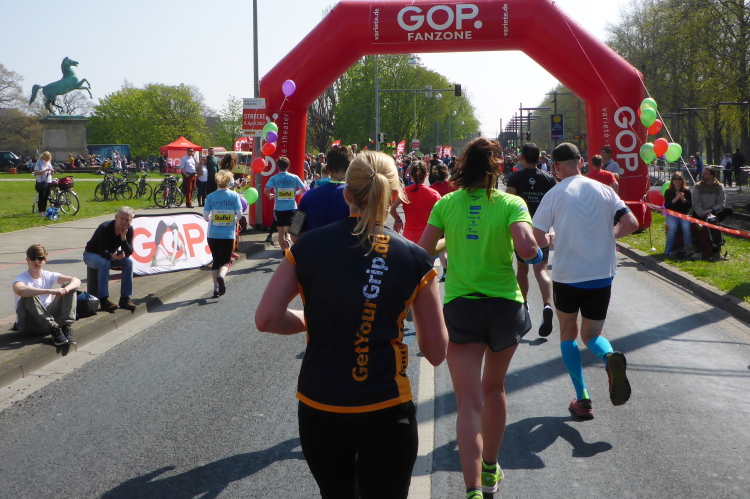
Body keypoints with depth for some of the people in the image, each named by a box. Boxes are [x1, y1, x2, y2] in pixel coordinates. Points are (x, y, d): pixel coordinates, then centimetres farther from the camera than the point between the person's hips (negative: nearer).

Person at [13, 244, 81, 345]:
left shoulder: (49, 276, 5)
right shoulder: (21, 279, -9)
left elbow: (76, 281, -5)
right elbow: (20, 290, -36)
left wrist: (66, 289, -29)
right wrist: (50, 291, -41)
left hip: (48, 317, 4)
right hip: (28, 325, -4)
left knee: (69, 286, -8)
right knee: (29, 296, -33)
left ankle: (66, 327, -25)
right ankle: (54, 330, -35)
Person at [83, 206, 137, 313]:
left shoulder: (129, 230, -14)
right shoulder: (104, 228, -29)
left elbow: (129, 253, -21)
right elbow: (103, 252, -33)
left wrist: (123, 237, -35)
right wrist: (112, 256, -55)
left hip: (111, 255, 5)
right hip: (91, 255, -5)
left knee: (128, 262, -21)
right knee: (104, 262, -37)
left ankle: (125, 298, -19)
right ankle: (104, 299, -38)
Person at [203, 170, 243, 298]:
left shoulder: (211, 196, -2)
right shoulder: (234, 195, -3)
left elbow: (205, 215, -5)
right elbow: (239, 213, -8)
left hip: (213, 234, 1)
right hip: (228, 234, -1)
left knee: (216, 260, 14)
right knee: (226, 261, 6)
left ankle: (216, 288, 12)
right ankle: (221, 276, -26)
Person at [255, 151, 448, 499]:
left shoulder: (308, 246, -3)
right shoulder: (413, 258, -7)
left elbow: (265, 319, -6)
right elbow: (436, 352, -2)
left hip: (317, 411, 2)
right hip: (385, 414, -2)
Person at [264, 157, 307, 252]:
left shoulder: (274, 178, -5)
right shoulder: (294, 177, 0)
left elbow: (266, 190, -17)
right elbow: (304, 189, 3)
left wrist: (270, 195, 4)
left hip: (279, 209, -1)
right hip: (292, 208, 1)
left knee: (281, 233, 10)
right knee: (290, 231, 15)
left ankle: (285, 253, 11)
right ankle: (288, 240, -16)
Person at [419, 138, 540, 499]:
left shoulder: (446, 204, -1)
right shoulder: (510, 204, -7)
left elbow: (423, 252, 1)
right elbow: (526, 247, -21)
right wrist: (535, 252, 1)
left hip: (459, 307, 0)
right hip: (505, 306, 1)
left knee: (469, 402, -4)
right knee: (494, 388, 23)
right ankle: (490, 470, 38)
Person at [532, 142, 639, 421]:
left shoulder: (555, 195, -6)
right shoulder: (603, 190, 2)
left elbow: (536, 239, -11)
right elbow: (631, 224, -5)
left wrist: (549, 239, 11)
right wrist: (608, 236, 13)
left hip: (567, 276, -2)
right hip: (602, 275, 2)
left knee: (568, 333, 18)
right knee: (591, 335, 17)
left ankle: (582, 399, 7)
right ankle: (610, 359, -20)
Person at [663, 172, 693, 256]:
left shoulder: (687, 191, 7)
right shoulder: (668, 192, 5)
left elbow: (690, 206, 1)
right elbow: (666, 205, -6)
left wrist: (683, 199, -17)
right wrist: (675, 199, -20)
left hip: (684, 214, 1)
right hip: (672, 215, -1)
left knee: (686, 227, -30)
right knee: (672, 227, -30)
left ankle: (688, 249, -23)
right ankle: (668, 251, -24)